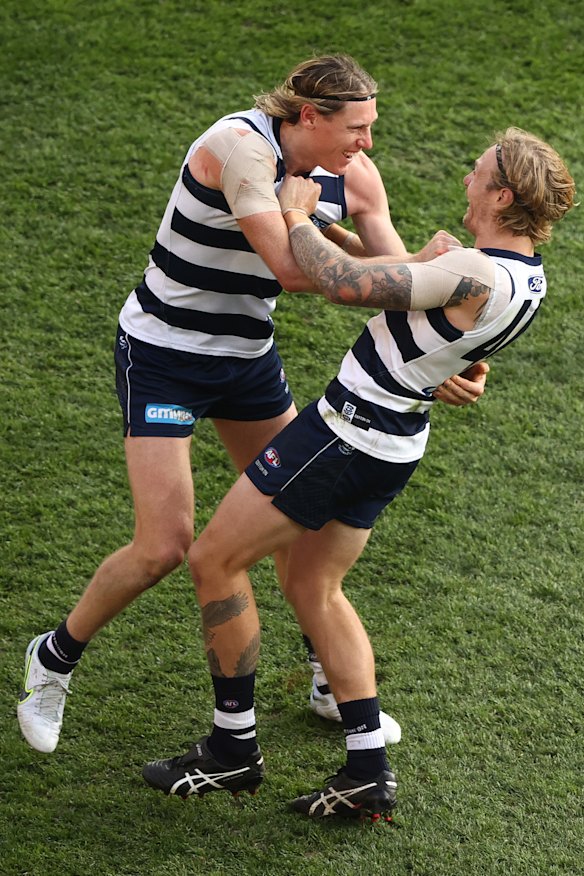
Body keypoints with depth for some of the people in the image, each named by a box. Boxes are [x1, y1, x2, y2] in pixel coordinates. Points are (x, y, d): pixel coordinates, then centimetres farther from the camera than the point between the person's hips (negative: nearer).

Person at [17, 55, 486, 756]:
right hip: (162, 358, -7)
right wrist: (420, 264, -28)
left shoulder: (353, 175, -5)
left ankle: (327, 681, 31)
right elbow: (292, 271, -35)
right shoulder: (240, 145, -27)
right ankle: (53, 659, 14)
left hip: (248, 357, 7)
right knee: (164, 547, -11)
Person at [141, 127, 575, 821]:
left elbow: (343, 284, -28)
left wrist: (297, 215, -10)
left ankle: (233, 749, 13)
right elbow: (403, 283, 19)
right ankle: (369, 770, 18)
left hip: (345, 436, -10)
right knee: (314, 589, 21)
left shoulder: (475, 276, -27)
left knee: (214, 559, 3)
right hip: (395, 444, 10)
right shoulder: (526, 275, 2)